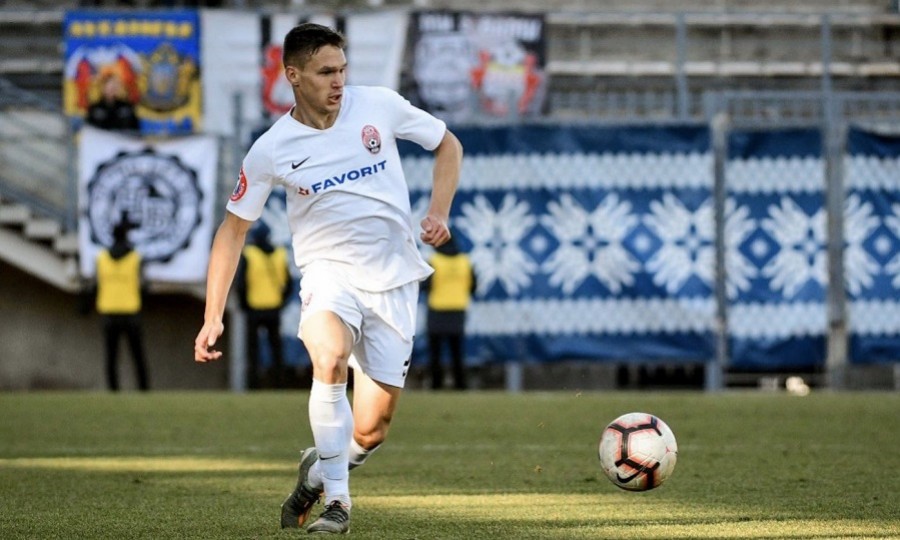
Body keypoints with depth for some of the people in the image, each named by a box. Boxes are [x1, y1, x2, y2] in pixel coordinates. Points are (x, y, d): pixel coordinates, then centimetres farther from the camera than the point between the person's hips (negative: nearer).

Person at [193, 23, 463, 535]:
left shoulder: (379, 106, -5)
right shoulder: (271, 150, -7)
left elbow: (448, 144, 11)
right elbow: (233, 229, 2)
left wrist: (439, 212, -5)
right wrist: (214, 316, -4)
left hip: (393, 280, 2)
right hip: (329, 271, -2)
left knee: (371, 430, -3)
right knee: (330, 358, -36)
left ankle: (320, 470, 32)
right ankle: (336, 499, -21)